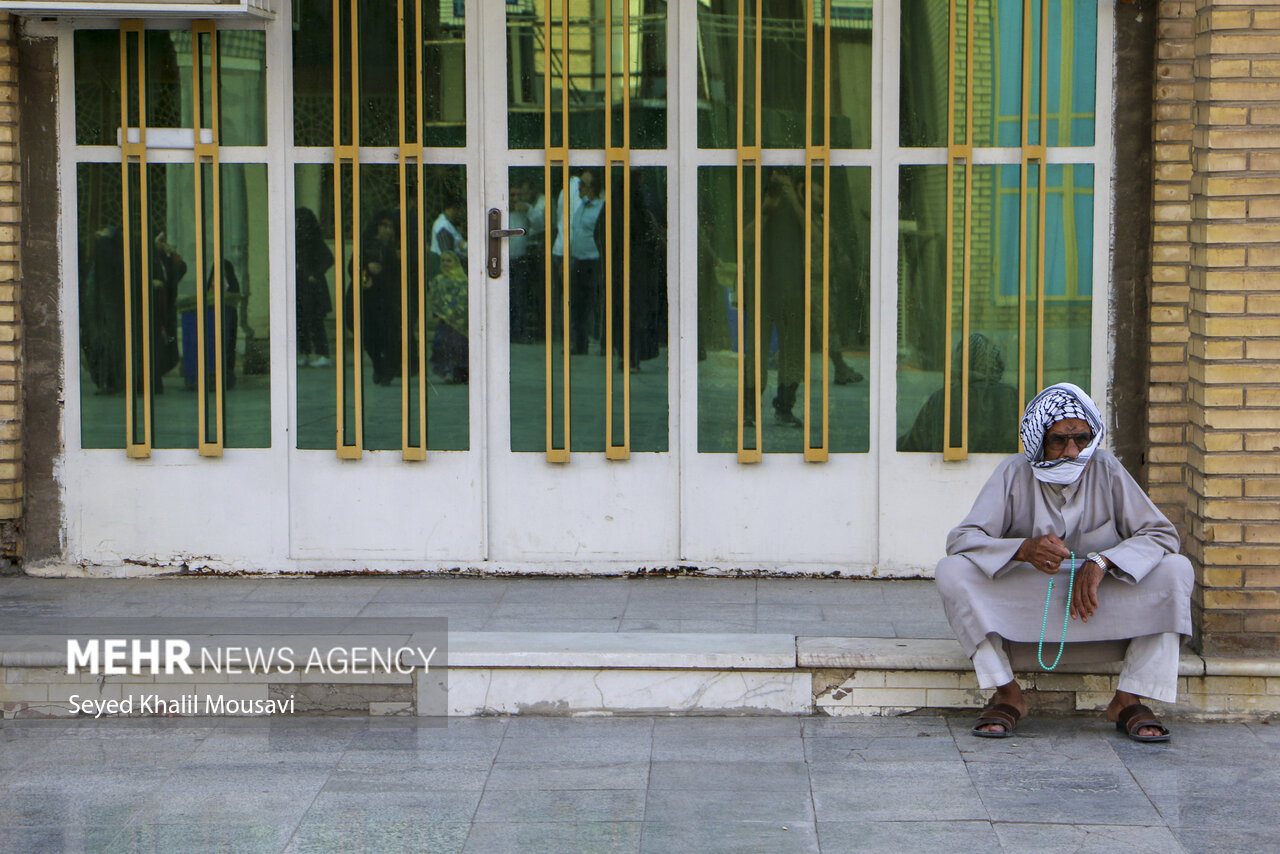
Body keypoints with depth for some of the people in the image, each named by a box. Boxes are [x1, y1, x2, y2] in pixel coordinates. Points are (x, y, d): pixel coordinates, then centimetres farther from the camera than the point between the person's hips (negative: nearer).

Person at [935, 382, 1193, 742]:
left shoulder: (1105, 470, -5)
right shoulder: (1015, 474, -8)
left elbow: (1161, 534, -8)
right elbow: (960, 539, -16)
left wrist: (1101, 562, -25)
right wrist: (1023, 549, -34)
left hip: (1100, 610, 1)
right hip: (1024, 613, -1)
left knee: (1176, 570, -20)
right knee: (952, 571, -24)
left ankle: (1130, 699, -15)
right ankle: (1006, 694, -17)